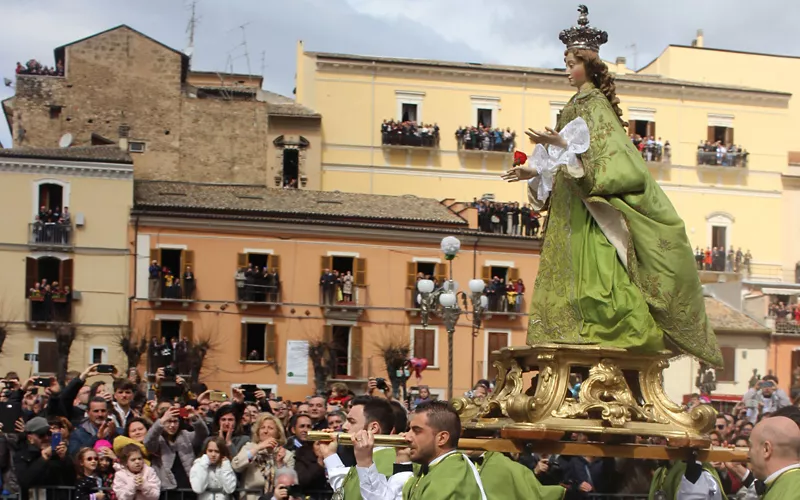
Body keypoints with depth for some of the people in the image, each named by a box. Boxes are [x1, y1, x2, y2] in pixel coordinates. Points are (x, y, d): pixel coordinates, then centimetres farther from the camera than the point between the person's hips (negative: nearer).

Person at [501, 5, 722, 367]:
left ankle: (601, 330, -16)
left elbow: (601, 148, -18)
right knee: (571, 266, 4)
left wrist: (562, 144, -26)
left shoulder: (592, 102, -5)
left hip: (589, 203, -9)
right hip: (572, 204, 9)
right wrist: (535, 172, 15)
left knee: (591, 263, -15)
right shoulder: (579, 103, 20)